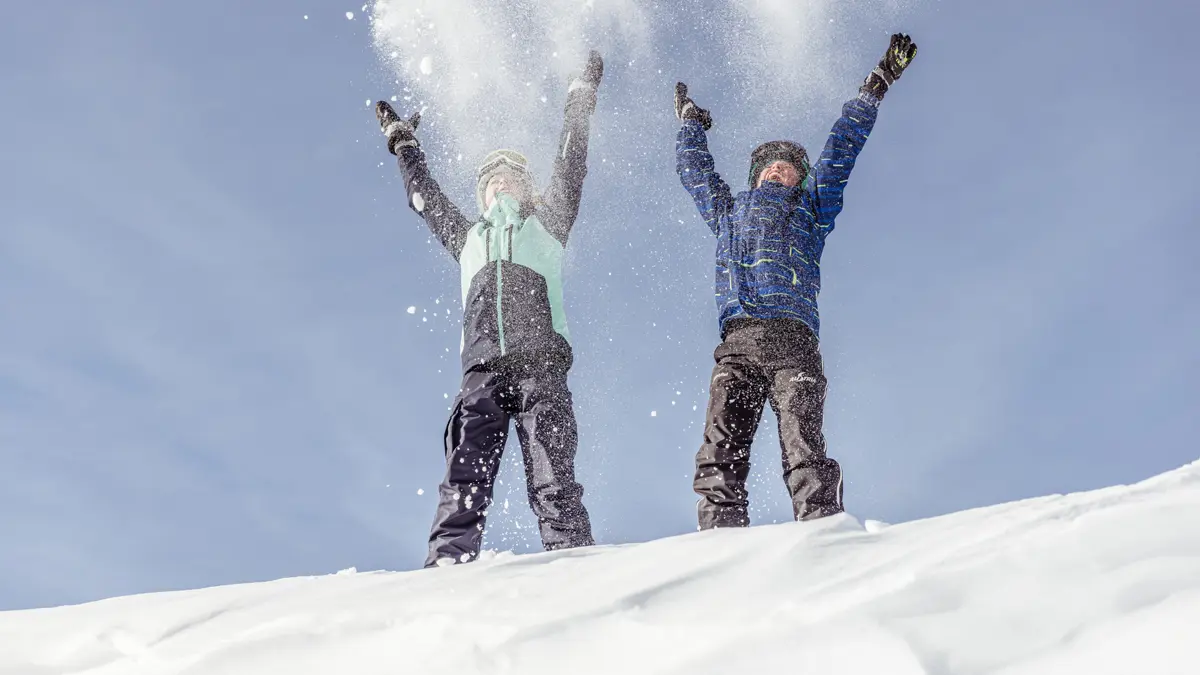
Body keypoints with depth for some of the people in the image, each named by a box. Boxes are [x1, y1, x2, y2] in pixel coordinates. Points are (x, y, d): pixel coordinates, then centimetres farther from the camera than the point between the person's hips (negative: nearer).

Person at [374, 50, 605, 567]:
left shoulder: (546, 223, 26)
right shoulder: (467, 237, 33)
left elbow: (570, 166, 22)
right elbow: (424, 197, 43)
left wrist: (581, 95, 25)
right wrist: (404, 145, 53)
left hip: (541, 366, -2)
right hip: (482, 371, 2)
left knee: (553, 484, -14)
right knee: (464, 481, -14)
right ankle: (445, 570, -25)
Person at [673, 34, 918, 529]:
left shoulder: (809, 208, 29)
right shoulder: (727, 212, 34)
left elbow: (840, 151, 30)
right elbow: (693, 168, 48)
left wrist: (874, 89, 32)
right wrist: (691, 123, 62)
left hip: (793, 341, -1)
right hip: (736, 343, 2)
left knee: (805, 454, -18)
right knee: (719, 457, -16)